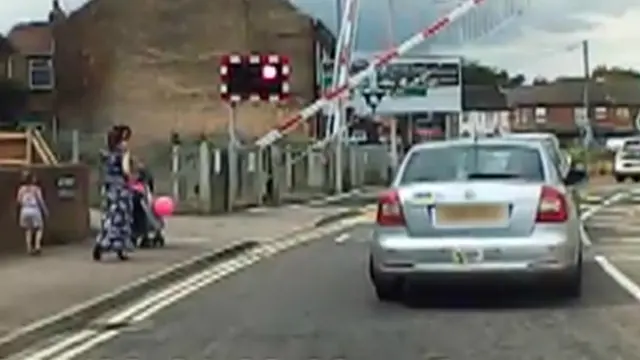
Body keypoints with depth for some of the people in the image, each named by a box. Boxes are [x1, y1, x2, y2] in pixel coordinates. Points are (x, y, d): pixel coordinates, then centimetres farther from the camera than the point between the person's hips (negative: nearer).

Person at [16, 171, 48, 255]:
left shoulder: (22, 189, 2)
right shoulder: (36, 189, -7)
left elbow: (19, 201, 0)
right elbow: (41, 200, -9)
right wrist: (45, 210, 0)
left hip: (25, 210, 3)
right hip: (35, 210, -3)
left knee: (28, 230, 13)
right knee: (39, 228, 9)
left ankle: (29, 248, 9)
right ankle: (37, 245, -7)